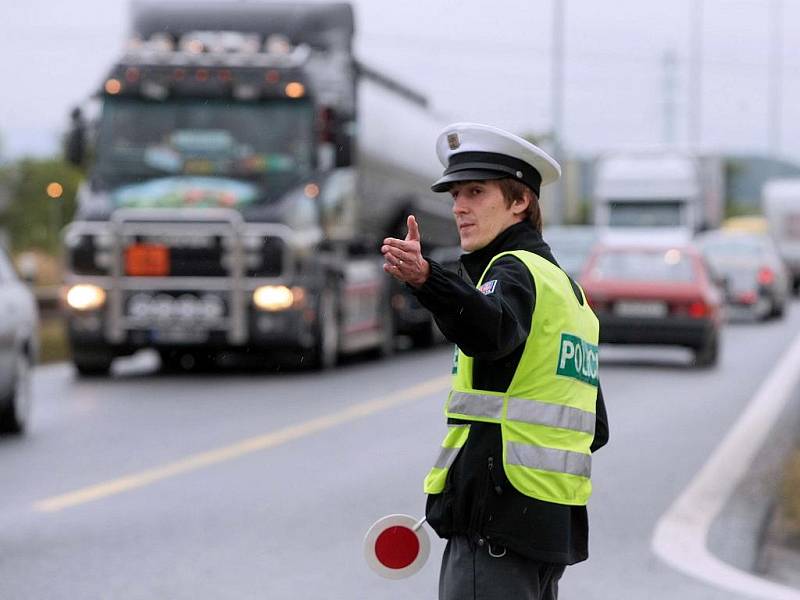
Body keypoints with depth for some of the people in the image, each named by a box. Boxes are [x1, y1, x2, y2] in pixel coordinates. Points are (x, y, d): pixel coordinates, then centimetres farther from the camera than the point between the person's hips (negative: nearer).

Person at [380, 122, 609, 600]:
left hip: (497, 524, -10)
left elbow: (490, 329, -36)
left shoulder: (514, 269, -9)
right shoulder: (566, 287, 21)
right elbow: (596, 431, 25)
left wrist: (426, 278, -51)